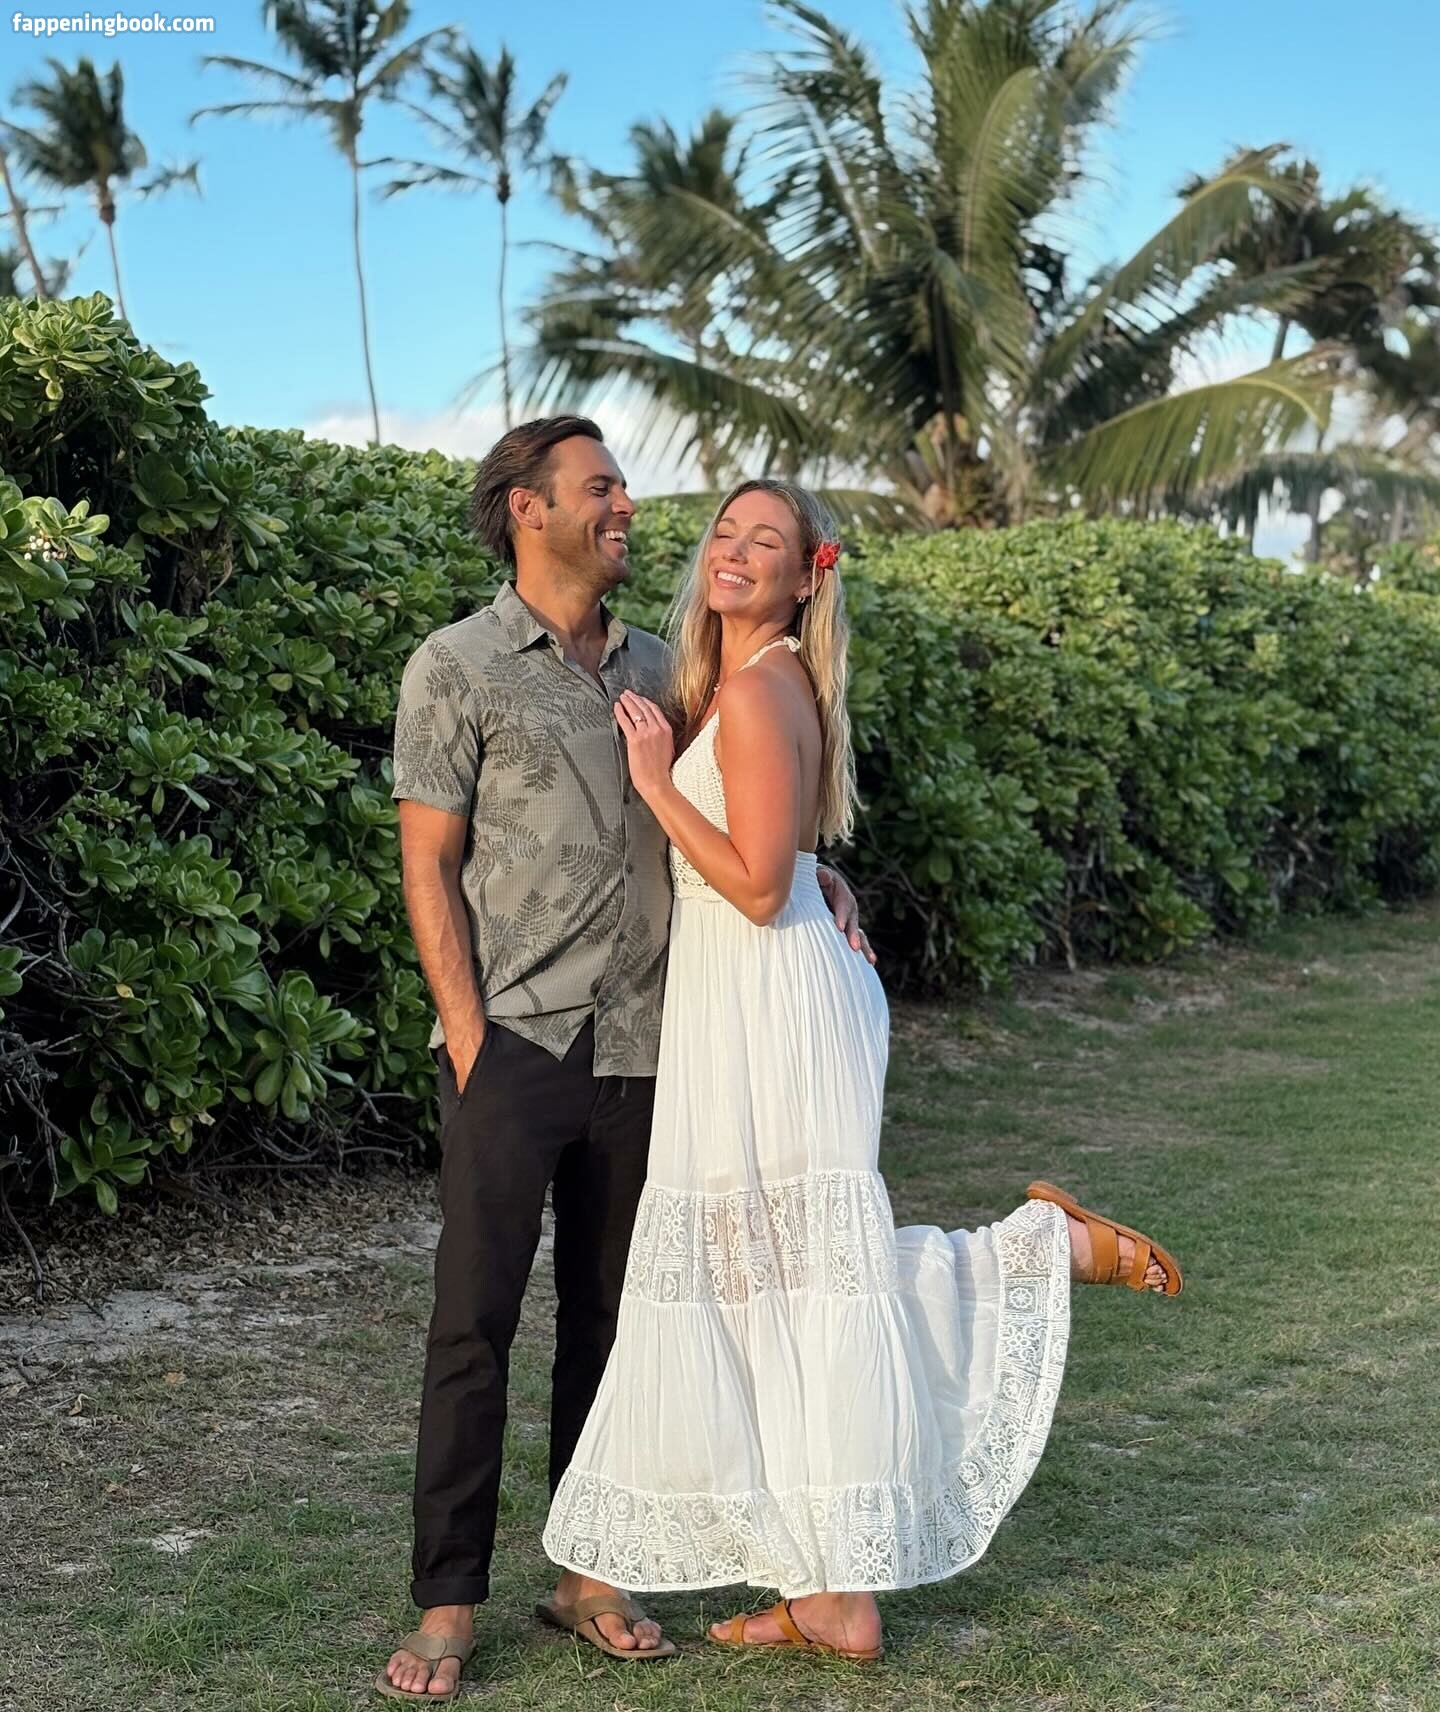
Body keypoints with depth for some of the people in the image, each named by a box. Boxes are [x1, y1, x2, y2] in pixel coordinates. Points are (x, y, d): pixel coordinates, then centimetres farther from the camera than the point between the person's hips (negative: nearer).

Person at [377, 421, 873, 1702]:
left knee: (608, 1316, 10)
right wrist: (468, 1036, -10)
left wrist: (825, 889, 3)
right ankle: (448, 1605, 6)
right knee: (475, 1321, -2)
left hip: (640, 1047, 5)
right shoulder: (459, 669, -2)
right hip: (515, 1046, -5)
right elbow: (428, 866, -3)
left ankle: (592, 1572, 21)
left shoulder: (657, 669, 13)